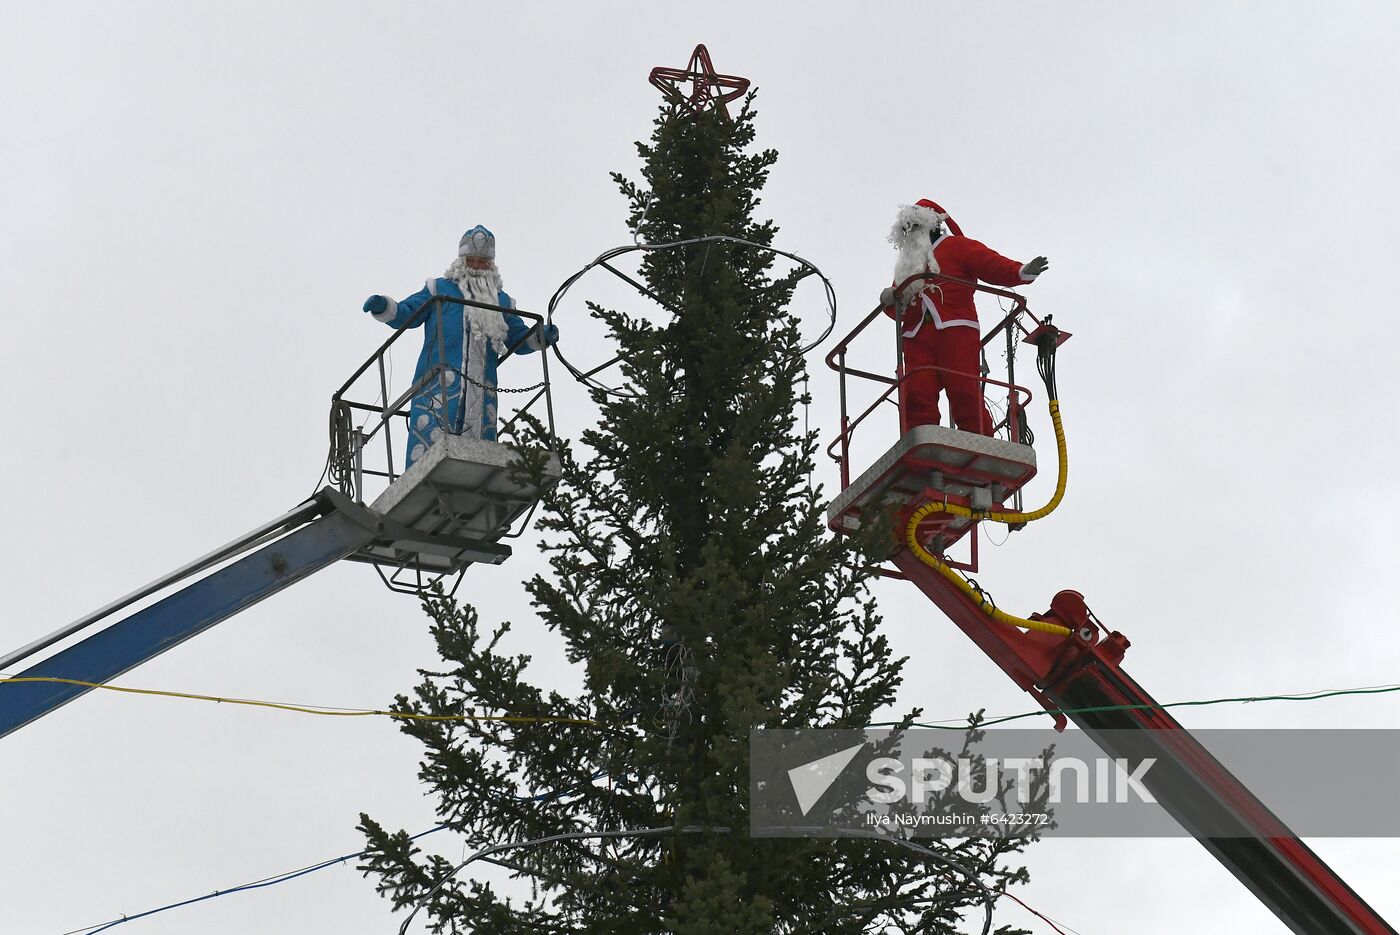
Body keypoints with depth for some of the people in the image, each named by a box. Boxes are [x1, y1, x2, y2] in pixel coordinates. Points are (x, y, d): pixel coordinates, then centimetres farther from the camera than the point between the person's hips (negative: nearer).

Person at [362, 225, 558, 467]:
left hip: (482, 388, 4)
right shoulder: (439, 288, 18)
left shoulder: (501, 300, 27)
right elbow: (406, 314, 12)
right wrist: (384, 307, -10)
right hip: (439, 381, -4)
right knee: (431, 438, -20)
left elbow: (518, 339, 27)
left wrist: (541, 338, 5)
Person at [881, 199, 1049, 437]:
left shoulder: (957, 246, 13)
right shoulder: (907, 264, 32)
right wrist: (890, 301, 3)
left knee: (965, 394, -14)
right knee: (916, 399, -9)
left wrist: (1022, 272, -21)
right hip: (916, 337, 5)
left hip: (955, 330, -5)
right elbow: (899, 311, 28)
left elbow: (993, 265, -2)